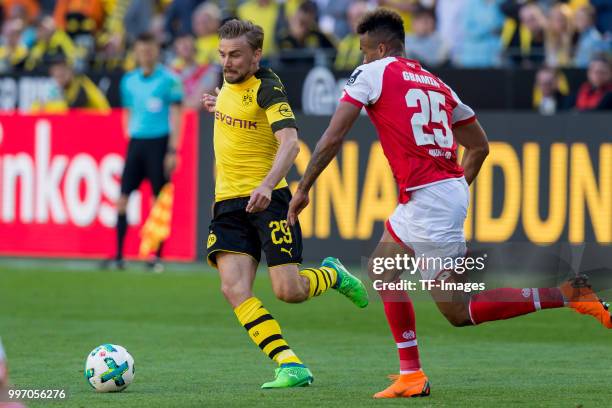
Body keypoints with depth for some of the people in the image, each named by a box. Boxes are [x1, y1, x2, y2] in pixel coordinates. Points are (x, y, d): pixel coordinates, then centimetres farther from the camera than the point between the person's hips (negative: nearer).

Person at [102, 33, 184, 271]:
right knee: (122, 198, -2)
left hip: (159, 142, -5)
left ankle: (157, 257, 4)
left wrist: (173, 150, -11)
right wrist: (130, 141, 13)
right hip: (135, 142, 5)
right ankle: (118, 256, 1)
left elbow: (175, 116, -5)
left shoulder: (168, 80, -4)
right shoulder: (129, 81, 10)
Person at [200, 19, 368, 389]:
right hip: (229, 203, 7)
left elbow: (289, 142, -27)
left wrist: (267, 185, -40)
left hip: (266, 199, -7)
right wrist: (220, 108, 34)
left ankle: (332, 275, 24)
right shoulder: (230, 84, 11)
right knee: (234, 289, -14)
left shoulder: (267, 87, -13)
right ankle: (290, 366, -15)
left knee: (288, 291, -11)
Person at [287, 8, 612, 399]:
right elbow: (480, 146, 23)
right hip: (452, 190, 9)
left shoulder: (372, 74, 0)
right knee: (382, 270, 17)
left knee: (459, 312, -3)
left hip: (427, 199, -9)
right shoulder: (436, 83, 19)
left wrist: (303, 189, 5)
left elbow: (332, 139, -5)